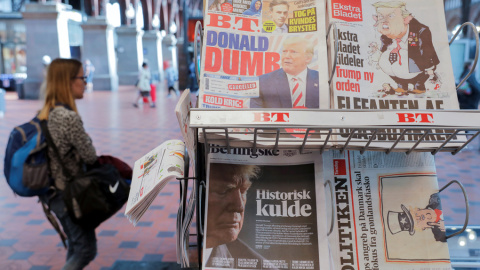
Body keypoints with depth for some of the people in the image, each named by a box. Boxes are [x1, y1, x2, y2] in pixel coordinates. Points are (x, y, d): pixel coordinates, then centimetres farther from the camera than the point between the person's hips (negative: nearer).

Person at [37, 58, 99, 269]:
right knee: (86, 250, 5)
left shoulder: (44, 113, 2)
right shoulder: (69, 117, -25)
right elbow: (90, 157, -16)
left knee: (75, 245, 24)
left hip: (51, 190, 9)